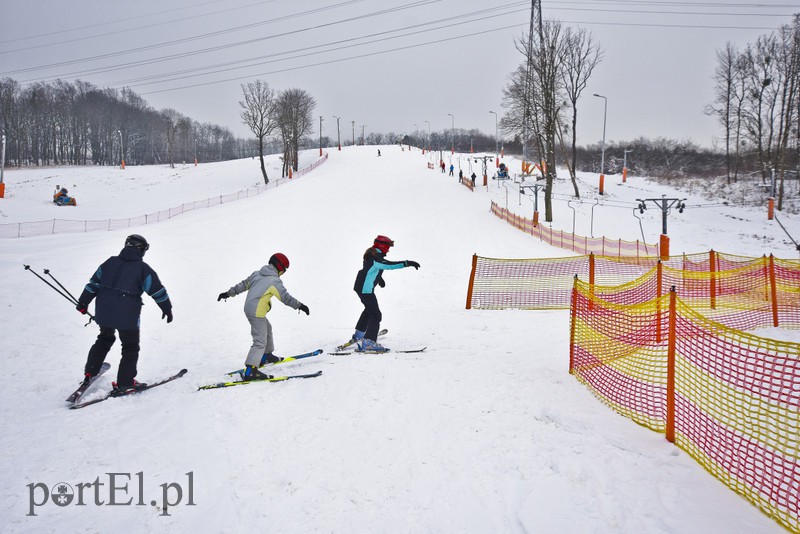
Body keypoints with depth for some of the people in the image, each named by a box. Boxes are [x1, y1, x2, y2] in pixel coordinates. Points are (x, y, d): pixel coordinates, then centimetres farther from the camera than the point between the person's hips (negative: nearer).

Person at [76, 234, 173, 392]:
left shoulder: (110, 262, 7)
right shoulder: (143, 268, -8)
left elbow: (93, 283, 12)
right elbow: (157, 290, -4)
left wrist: (83, 302, 22)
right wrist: (167, 308, 8)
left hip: (103, 312, 5)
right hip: (127, 317, -5)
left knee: (105, 339, 29)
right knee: (131, 348, 11)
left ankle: (90, 372, 30)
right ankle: (125, 382, 10)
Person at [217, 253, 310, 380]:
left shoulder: (257, 274, 9)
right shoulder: (275, 281, -14)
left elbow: (243, 285, 16)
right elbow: (286, 297, -12)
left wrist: (229, 293, 26)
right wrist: (299, 305, -2)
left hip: (249, 309, 9)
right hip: (257, 313, -9)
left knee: (267, 329, 29)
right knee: (260, 341, -10)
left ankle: (266, 356, 43)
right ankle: (250, 371, -18)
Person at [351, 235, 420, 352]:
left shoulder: (372, 254, 9)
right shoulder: (376, 258, -22)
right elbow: (390, 265, -36)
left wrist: (379, 278, 35)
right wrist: (407, 263, -37)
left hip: (360, 287, 11)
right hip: (366, 290, -11)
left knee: (369, 309, 30)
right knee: (375, 315, -12)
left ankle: (359, 334, 43)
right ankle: (368, 342, -19)